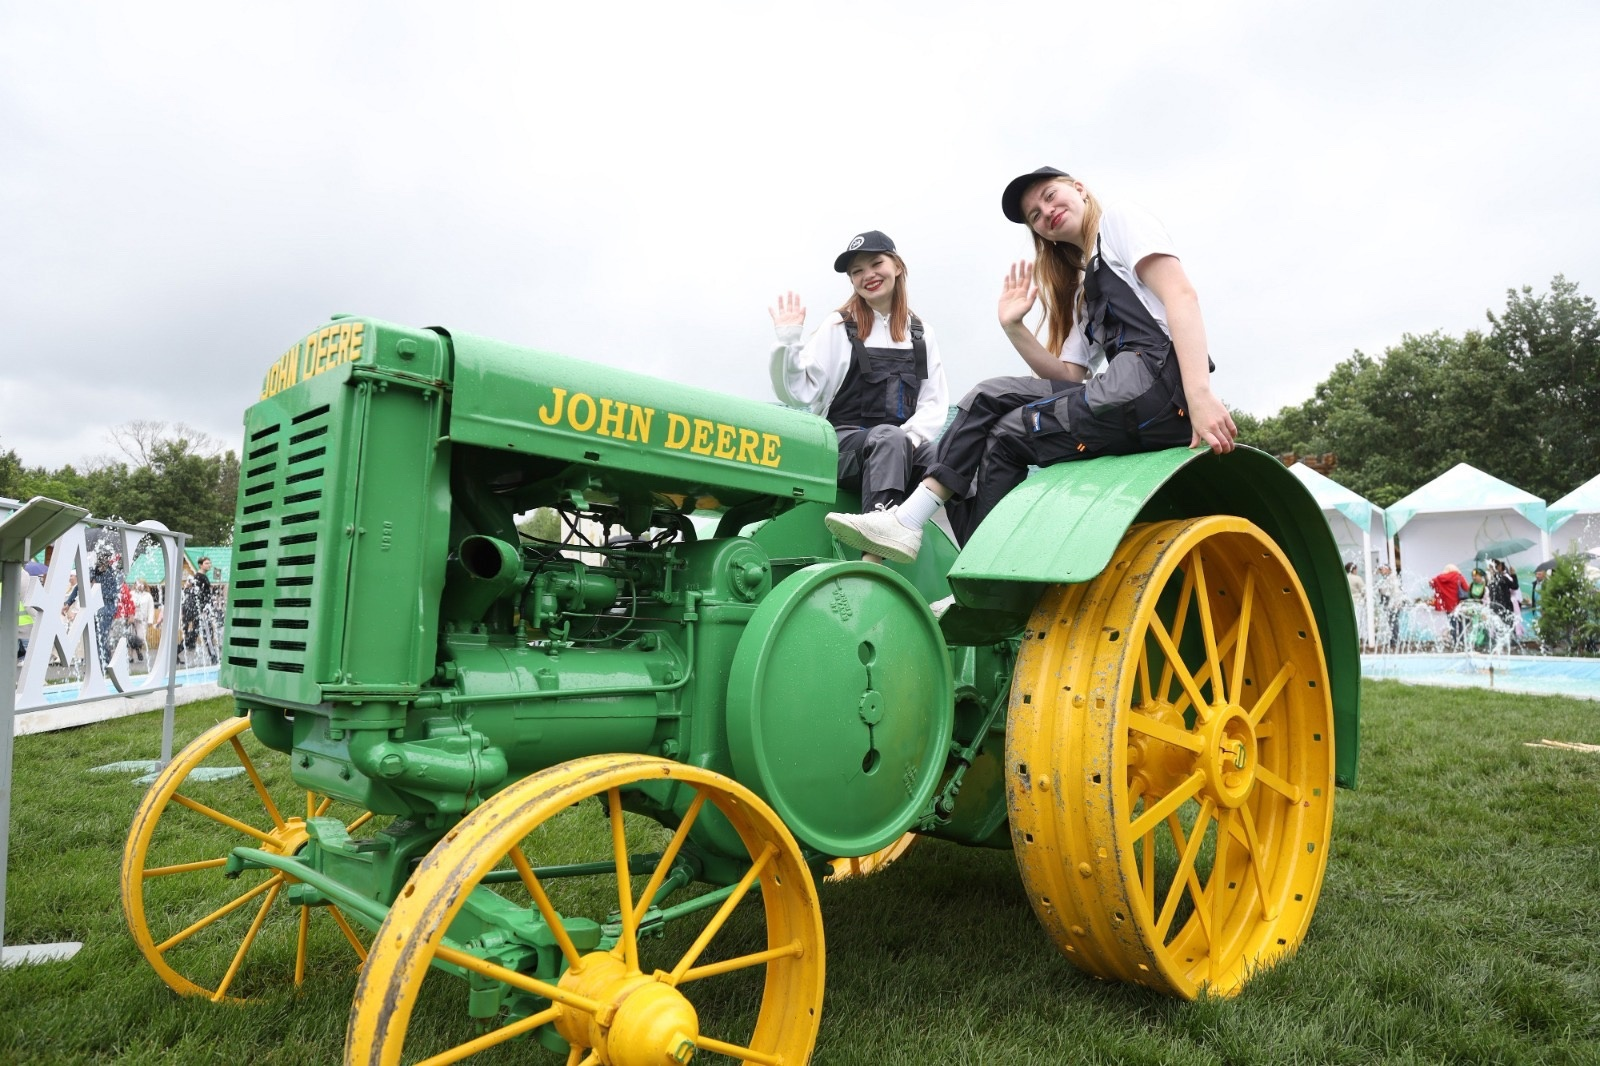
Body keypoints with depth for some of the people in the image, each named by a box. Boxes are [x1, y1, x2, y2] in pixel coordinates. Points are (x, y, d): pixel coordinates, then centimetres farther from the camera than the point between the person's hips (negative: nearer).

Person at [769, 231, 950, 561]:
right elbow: (799, 393, -2)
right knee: (889, 438, -38)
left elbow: (935, 401, 10)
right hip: (846, 442, -3)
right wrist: (788, 342, -15)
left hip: (906, 446, 4)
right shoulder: (838, 328, 6)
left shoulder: (920, 334, 17)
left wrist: (911, 436, -9)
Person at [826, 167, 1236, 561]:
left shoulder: (1120, 218, 8)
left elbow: (1181, 296, -9)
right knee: (992, 397, -1)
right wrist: (1013, 327, 4)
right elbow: (1069, 375, 16)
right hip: (1123, 390, 7)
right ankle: (908, 521, -9)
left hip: (1157, 380, -7)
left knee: (1008, 436, -9)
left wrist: (1199, 395, -21)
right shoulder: (1083, 287, 29)